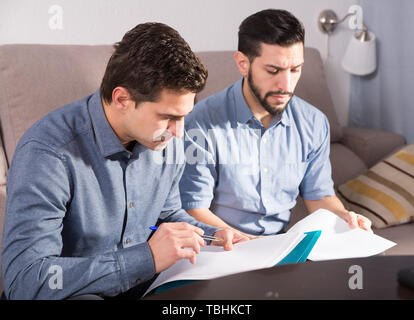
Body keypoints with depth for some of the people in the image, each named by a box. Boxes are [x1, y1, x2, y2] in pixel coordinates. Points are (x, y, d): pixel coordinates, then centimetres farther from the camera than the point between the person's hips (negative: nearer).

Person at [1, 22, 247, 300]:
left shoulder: (168, 142, -2)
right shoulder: (48, 153, -25)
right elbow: (24, 280, -31)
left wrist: (211, 237, -4)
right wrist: (146, 258, -34)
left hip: (142, 286, 6)